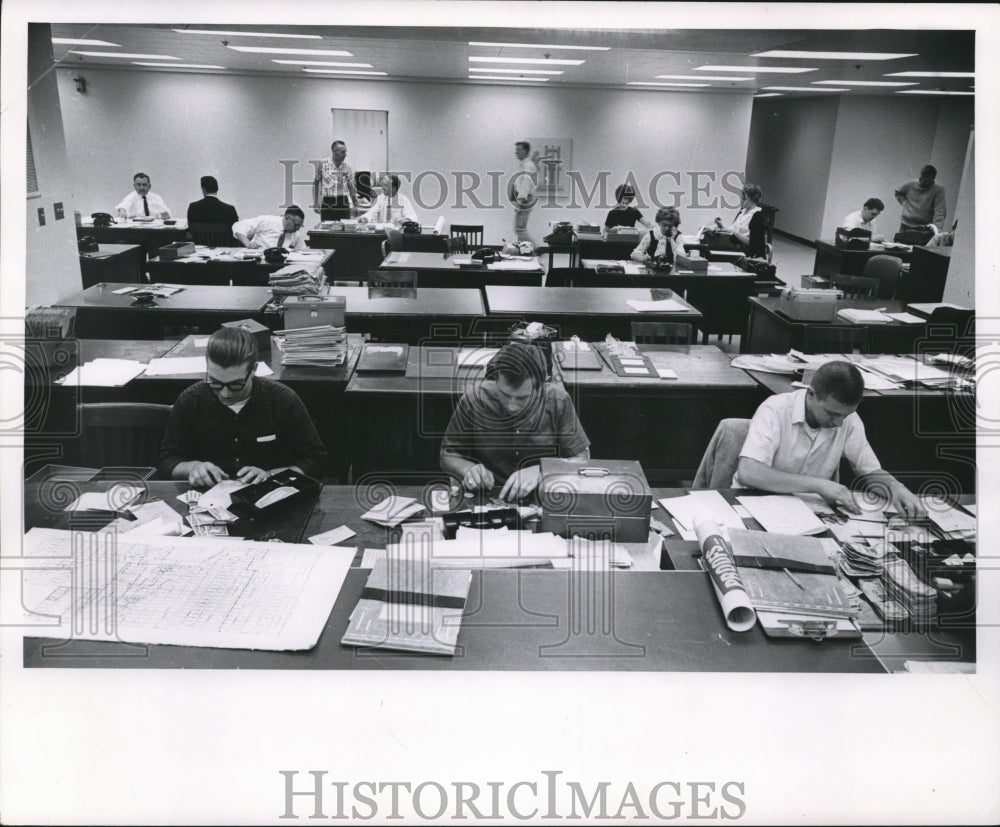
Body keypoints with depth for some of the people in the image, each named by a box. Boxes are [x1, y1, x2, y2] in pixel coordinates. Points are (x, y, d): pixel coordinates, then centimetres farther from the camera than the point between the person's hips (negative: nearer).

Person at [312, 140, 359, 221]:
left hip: (343, 203, 2)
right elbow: (315, 184, 5)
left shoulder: (347, 167, 5)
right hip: (327, 204, -2)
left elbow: (350, 185, 9)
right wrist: (315, 203, 1)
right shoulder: (323, 165, -3)